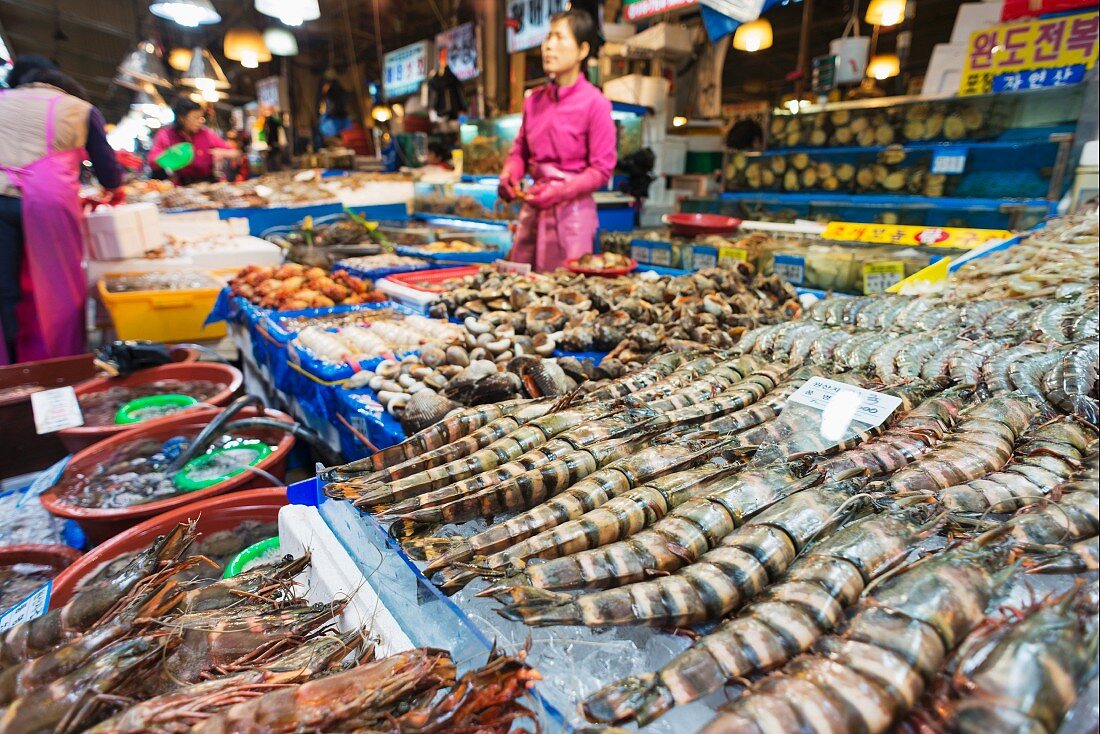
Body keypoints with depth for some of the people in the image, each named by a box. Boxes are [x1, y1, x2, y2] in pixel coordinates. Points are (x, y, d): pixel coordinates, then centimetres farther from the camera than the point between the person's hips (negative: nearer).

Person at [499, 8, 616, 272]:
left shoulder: (595, 102, -8)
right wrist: (509, 175, -5)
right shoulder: (534, 100, 7)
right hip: (532, 209, 5)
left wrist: (559, 193, -19)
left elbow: (601, 169, -10)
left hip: (572, 210, -5)